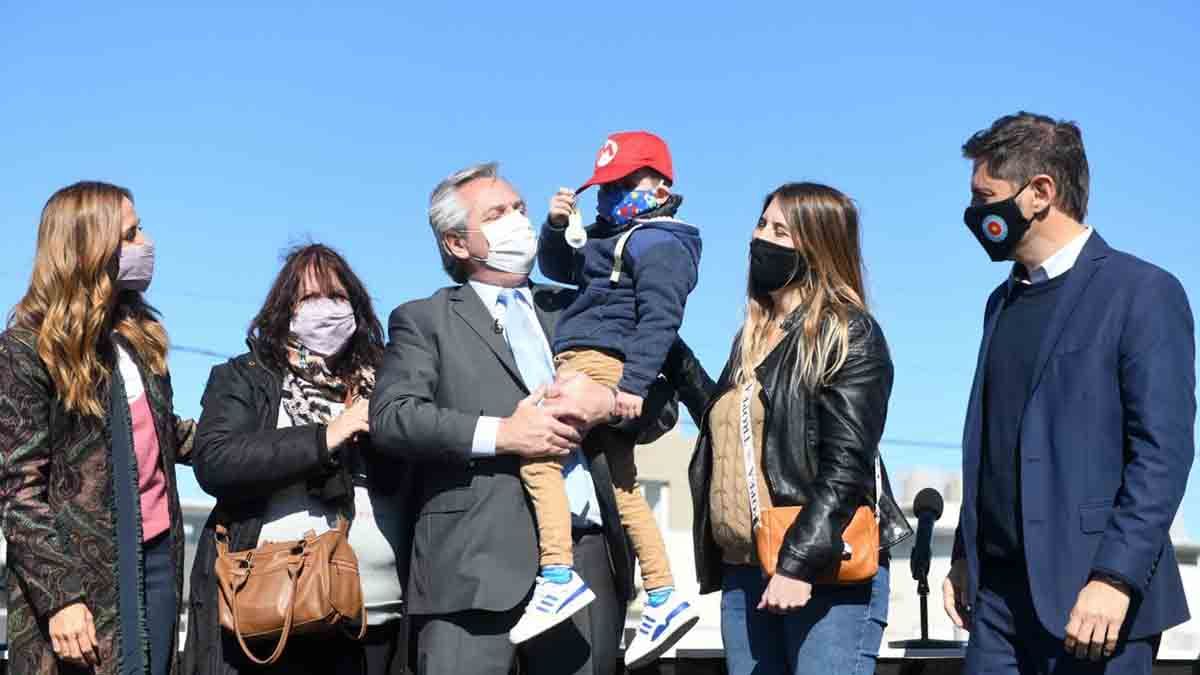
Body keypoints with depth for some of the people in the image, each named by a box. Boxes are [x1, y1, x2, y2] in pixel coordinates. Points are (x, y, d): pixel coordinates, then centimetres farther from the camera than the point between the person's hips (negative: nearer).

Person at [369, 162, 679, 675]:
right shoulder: (424, 320, 11)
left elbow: (661, 405, 16)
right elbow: (389, 416, -5)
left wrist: (608, 403, -6)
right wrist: (499, 434, -14)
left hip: (587, 558, 4)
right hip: (476, 564, -3)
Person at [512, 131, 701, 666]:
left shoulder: (659, 243, -7)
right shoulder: (614, 237, 24)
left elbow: (658, 320, -18)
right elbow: (558, 268, 30)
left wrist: (633, 383, -27)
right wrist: (557, 226, 10)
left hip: (599, 361, -11)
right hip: (598, 368, 11)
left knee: (539, 450, -22)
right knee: (622, 487, 12)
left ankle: (558, 577, -26)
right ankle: (663, 599, 16)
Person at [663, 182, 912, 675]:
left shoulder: (849, 334, -5)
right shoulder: (752, 335, 17)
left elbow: (846, 464, -13)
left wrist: (800, 562, -21)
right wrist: (673, 356, 18)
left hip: (827, 573, -7)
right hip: (742, 571, 7)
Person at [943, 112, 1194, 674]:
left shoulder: (1143, 292, -6)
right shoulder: (1003, 301, 16)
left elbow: (1163, 450, -13)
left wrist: (1114, 577, -19)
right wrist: (966, 554, 14)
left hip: (1090, 592, -6)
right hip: (997, 591, 7)